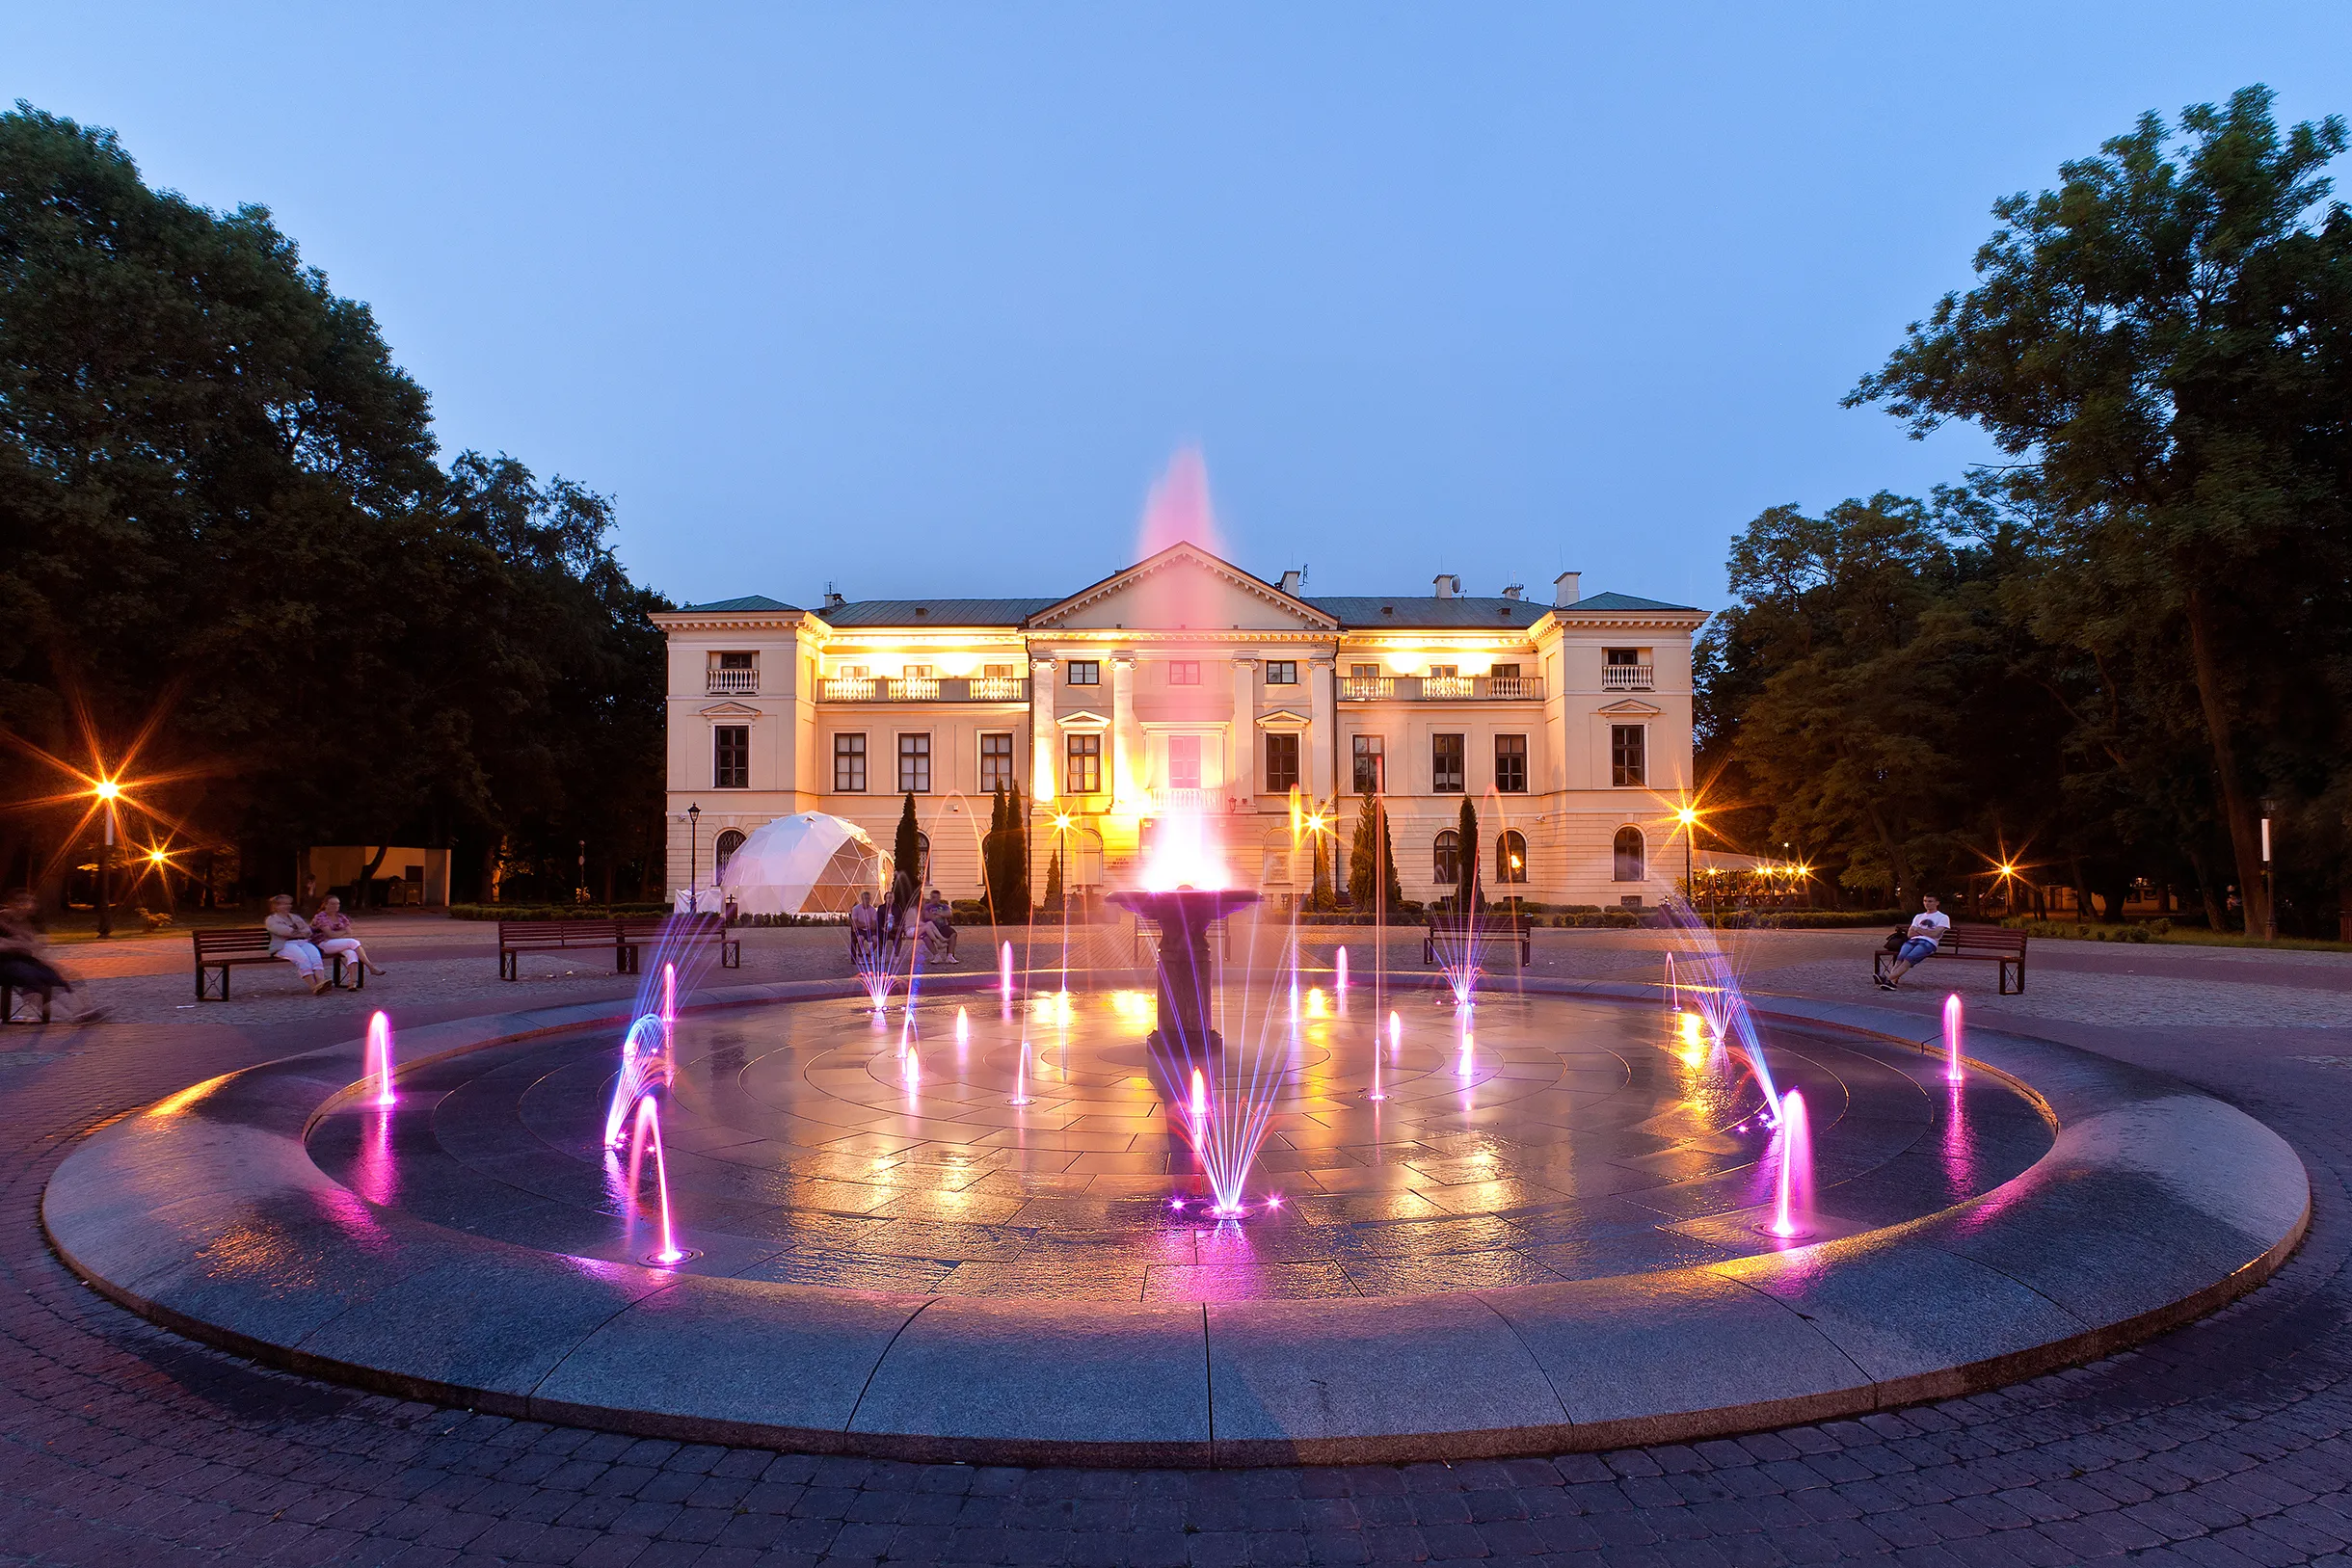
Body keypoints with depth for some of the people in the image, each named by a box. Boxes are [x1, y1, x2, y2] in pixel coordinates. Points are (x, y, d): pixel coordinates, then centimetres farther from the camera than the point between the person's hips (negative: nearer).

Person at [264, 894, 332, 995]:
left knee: (315, 955, -30)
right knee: (302, 958, -35)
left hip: (303, 942, 5)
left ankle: (321, 982, -53)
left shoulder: (296, 917, 31)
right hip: (284, 945, -4)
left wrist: (297, 932, -2)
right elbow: (283, 931, -5)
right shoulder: (271, 920, 14)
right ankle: (314, 987, -46)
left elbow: (308, 930, 18)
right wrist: (301, 932, 2)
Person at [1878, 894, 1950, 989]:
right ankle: (1893, 980, -49)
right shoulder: (1918, 916, 31)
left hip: (1928, 943, -5)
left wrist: (1918, 929, 9)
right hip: (1913, 941, 5)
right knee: (1900, 957, -29)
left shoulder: (1943, 918, 14)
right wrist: (1926, 932, 3)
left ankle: (1888, 978, -50)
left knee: (1909, 958, -33)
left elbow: (1935, 934, -3)